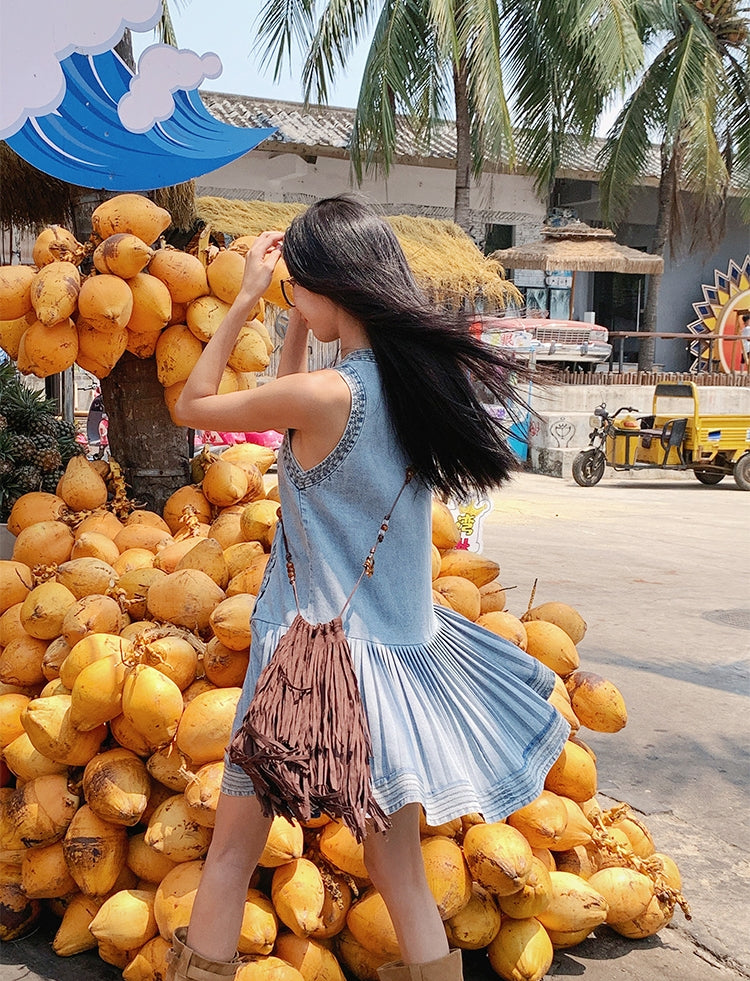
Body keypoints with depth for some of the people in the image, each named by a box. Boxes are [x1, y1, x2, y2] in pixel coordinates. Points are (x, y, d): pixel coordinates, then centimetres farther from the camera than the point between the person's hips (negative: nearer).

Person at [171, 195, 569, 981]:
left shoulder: (326, 394, -20)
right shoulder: (420, 377, 1)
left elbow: (191, 406, -4)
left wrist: (243, 300, 0)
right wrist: (297, 322, 12)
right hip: (402, 644, 7)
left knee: (232, 852, 12)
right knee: (401, 877, 16)